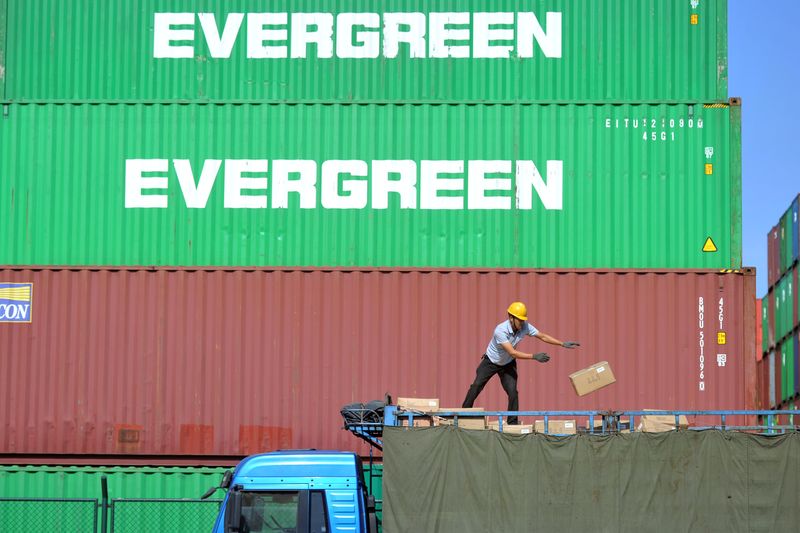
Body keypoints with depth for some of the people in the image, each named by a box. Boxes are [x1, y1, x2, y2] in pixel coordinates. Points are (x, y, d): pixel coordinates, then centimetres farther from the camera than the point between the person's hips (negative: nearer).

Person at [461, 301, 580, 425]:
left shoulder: (525, 327, -20)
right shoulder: (501, 331, -36)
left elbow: (542, 336, -10)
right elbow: (513, 353, -40)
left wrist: (563, 344, -16)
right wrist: (534, 356, -45)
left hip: (508, 364, 3)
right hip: (491, 362, -3)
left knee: (512, 392, -10)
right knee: (476, 386, -2)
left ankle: (513, 423, -2)